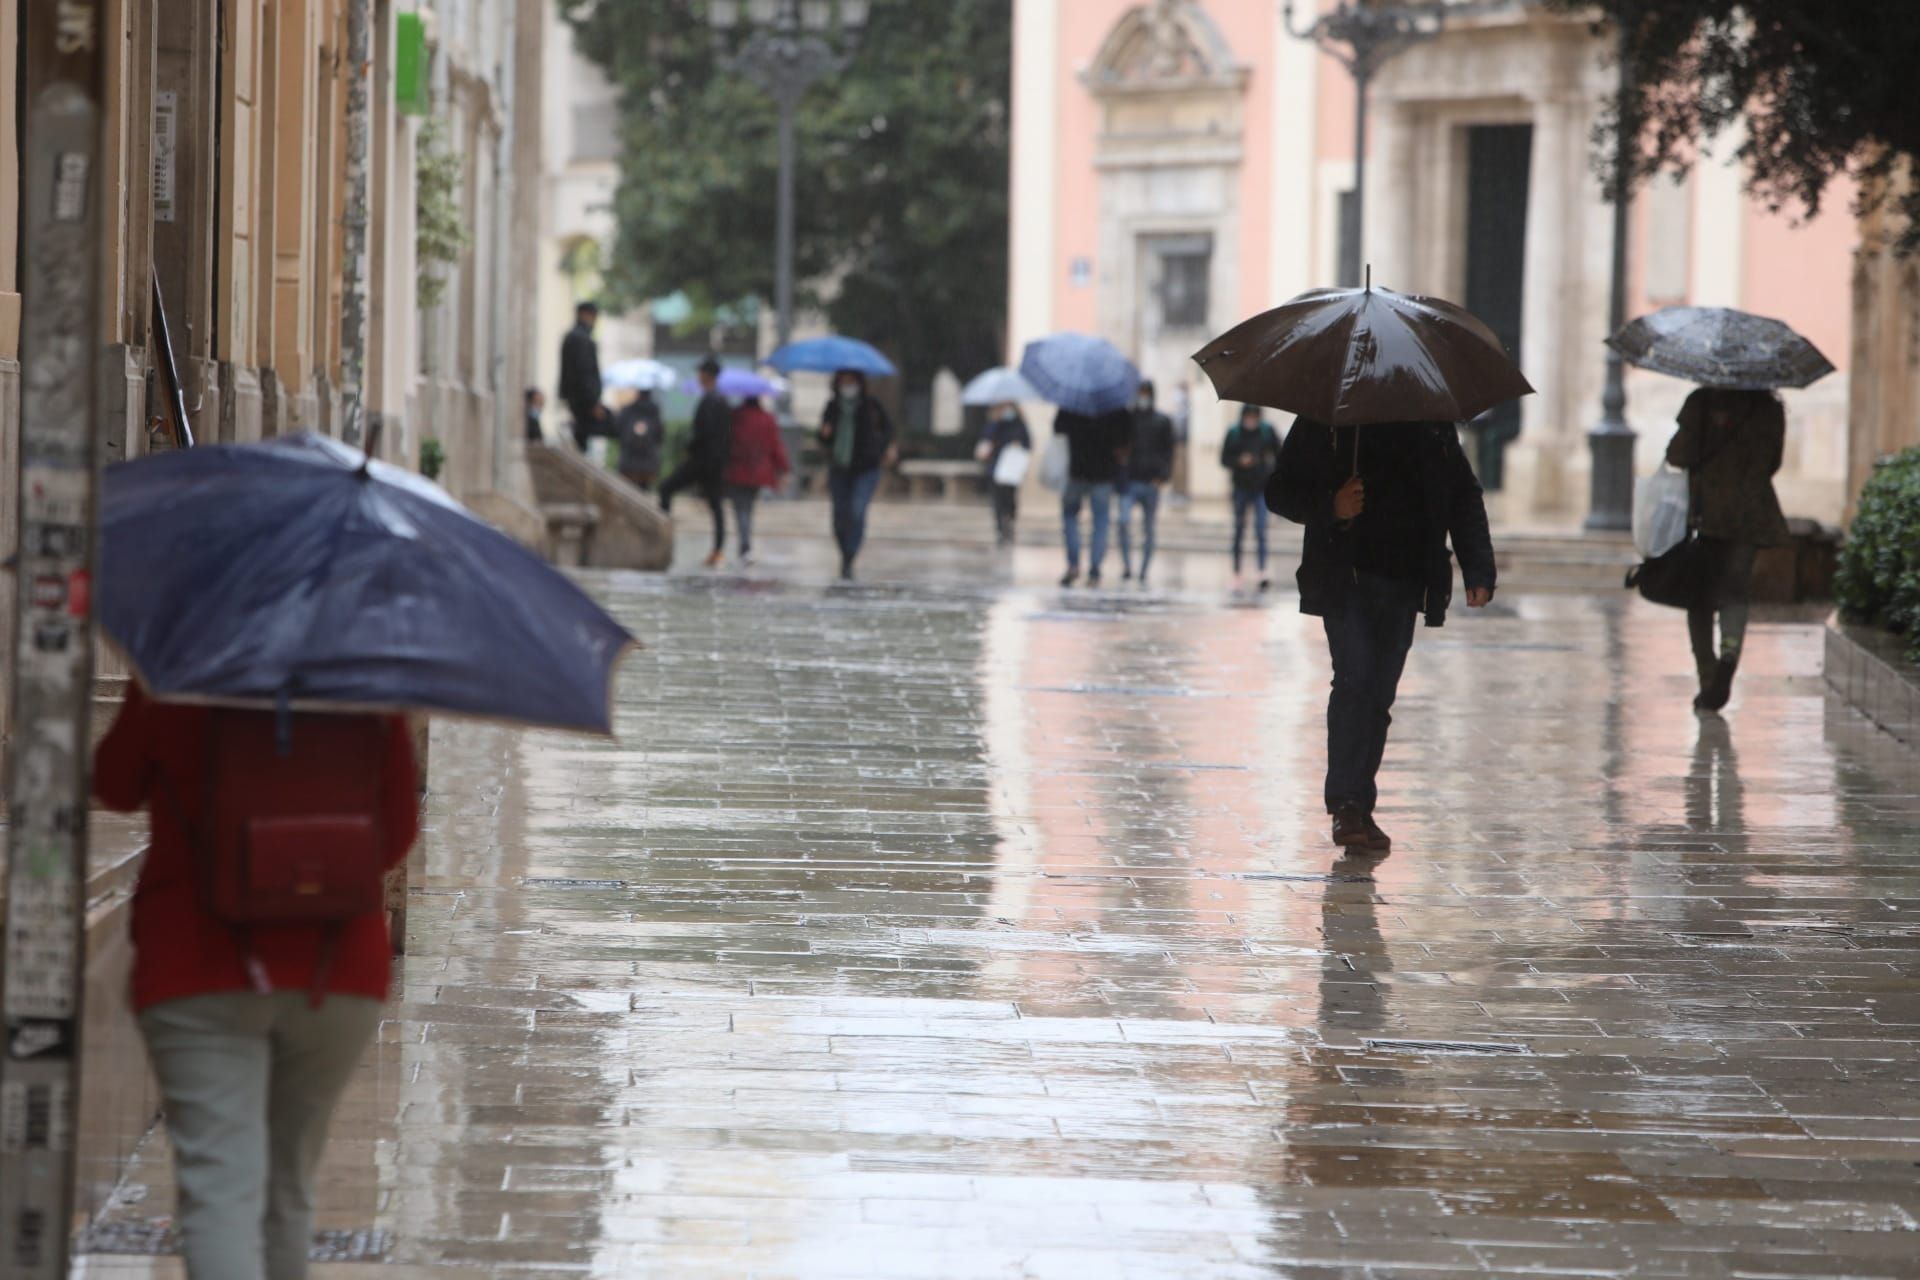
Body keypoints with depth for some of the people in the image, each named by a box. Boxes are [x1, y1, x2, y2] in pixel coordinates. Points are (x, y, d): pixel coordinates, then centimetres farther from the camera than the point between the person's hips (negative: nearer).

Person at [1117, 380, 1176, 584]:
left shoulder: (1163, 422, 8)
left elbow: (1168, 452, 6)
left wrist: (1163, 475, -8)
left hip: (1151, 483, 1)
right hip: (1129, 481, -1)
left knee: (1148, 530, 5)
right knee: (1124, 521, -21)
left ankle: (1144, 573, 13)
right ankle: (1127, 566, -14)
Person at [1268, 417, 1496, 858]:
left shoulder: (1432, 424, 8)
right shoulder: (1324, 421, 1)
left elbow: (1464, 495, 13)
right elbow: (1281, 491, 4)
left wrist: (1478, 570, 2)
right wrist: (1329, 508, -17)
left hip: (1404, 585, 3)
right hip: (1345, 581, -3)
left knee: (1379, 694, 4)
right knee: (1354, 681, -15)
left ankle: (1360, 809, 9)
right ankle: (1346, 805, -14)